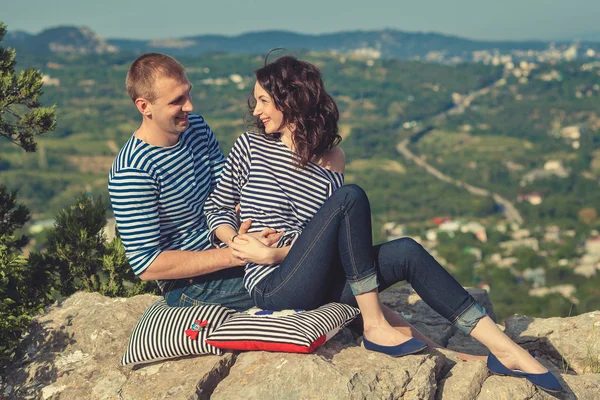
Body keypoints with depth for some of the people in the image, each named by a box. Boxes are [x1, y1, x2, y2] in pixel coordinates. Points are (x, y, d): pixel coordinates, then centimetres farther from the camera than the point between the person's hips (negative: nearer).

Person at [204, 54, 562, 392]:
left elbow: (320, 232, 2)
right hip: (275, 288, -3)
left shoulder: (331, 157, 8)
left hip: (318, 283, 3)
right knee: (351, 198, -25)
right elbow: (216, 208, 8)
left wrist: (276, 252, -14)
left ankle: (504, 348, -15)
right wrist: (236, 244, -11)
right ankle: (375, 325, -20)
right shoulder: (250, 146, 3)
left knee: (406, 252, -20)